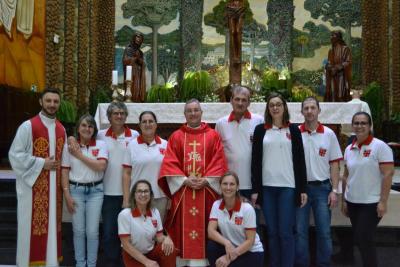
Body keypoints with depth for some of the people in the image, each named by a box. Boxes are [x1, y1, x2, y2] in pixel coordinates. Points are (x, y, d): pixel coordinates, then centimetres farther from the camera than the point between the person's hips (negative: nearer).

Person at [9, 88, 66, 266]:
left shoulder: (61, 129, 11)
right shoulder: (28, 126, -7)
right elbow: (15, 155, -11)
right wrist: (41, 163, -15)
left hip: (54, 186, 6)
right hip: (34, 186, -5)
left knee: (52, 224, 10)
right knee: (33, 226, -2)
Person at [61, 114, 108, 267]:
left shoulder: (101, 145, 1)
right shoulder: (69, 146, 2)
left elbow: (101, 166, -14)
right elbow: (64, 171, 1)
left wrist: (80, 155, -11)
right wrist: (67, 195, -5)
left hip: (95, 191, 0)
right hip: (76, 190, 1)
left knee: (92, 231, 2)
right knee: (78, 231, 7)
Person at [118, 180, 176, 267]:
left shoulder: (155, 212, -3)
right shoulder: (125, 214, -18)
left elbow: (159, 236, 1)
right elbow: (126, 244, -18)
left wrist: (166, 238, -25)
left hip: (152, 251, 4)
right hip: (132, 255, -4)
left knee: (170, 249, -25)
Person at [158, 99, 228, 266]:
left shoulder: (213, 136, 7)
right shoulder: (176, 137, 8)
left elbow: (219, 163, 1)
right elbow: (169, 164, 1)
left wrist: (206, 180, -11)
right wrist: (185, 180, -12)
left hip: (207, 190, 0)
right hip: (181, 189, 0)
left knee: (204, 229, 1)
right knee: (182, 228, 2)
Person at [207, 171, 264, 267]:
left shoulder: (247, 208, -18)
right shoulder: (216, 205, -6)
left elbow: (250, 241, -17)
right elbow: (211, 231, -15)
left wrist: (229, 258, -25)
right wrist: (227, 243, -34)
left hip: (252, 252, -4)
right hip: (231, 249, 4)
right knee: (211, 246, -25)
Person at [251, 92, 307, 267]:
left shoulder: (293, 130, 6)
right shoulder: (260, 130, 7)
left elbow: (300, 160, 5)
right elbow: (255, 161, 5)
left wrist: (303, 189, 0)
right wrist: (255, 189, 0)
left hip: (288, 186, -1)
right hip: (267, 187, 1)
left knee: (286, 232, -2)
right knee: (272, 232, 7)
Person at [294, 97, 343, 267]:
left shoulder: (329, 134, 2)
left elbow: (334, 164, 3)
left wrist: (334, 190, -3)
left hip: (322, 188, 0)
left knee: (324, 231, 6)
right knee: (300, 231, 7)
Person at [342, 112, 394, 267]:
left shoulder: (380, 146, -10)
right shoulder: (349, 149, 8)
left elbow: (388, 174, -14)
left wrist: (383, 201, -18)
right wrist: (344, 200, 13)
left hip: (371, 203, -6)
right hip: (352, 202, 6)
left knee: (364, 240, -6)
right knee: (358, 240, 13)